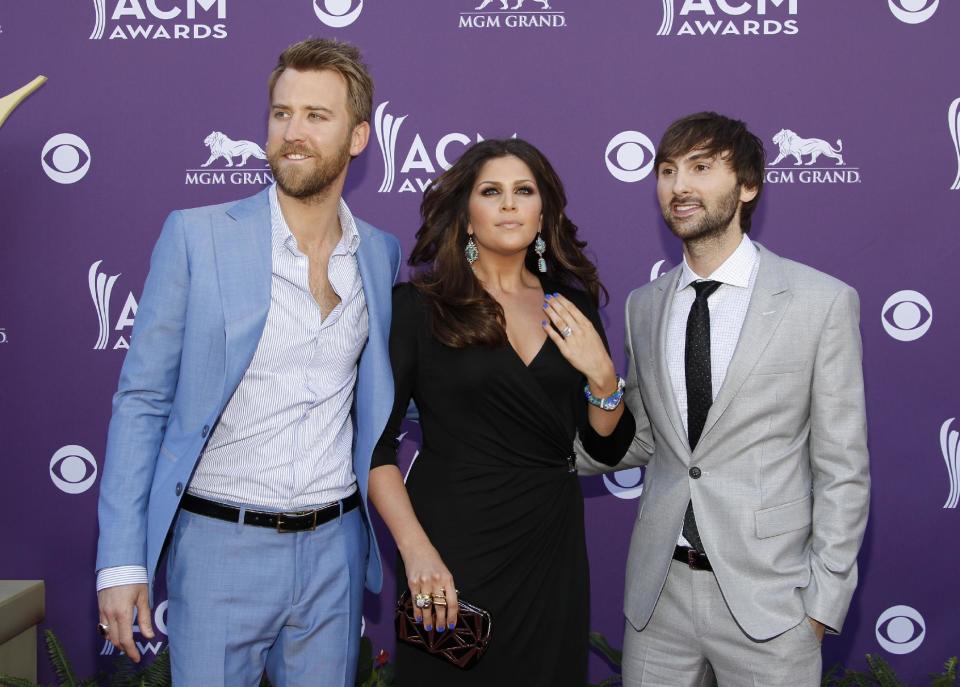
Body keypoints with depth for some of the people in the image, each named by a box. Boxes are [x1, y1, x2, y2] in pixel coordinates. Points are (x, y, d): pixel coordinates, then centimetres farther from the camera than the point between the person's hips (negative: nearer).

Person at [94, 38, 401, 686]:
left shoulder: (382, 253, 5)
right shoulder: (197, 235, -6)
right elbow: (142, 399, -5)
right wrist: (122, 559, -9)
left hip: (336, 549, 3)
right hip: (220, 543, -3)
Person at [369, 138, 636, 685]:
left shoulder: (572, 305, 5)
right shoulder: (420, 302, -6)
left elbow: (608, 448, 8)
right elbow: (375, 440, -8)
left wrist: (601, 375, -9)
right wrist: (416, 549, -17)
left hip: (552, 545, 4)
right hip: (453, 543, -3)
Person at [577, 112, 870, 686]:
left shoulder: (823, 300, -6)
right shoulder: (643, 306, 7)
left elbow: (841, 468, -5)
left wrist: (825, 598, -7)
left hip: (766, 596, -3)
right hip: (659, 592, 4)